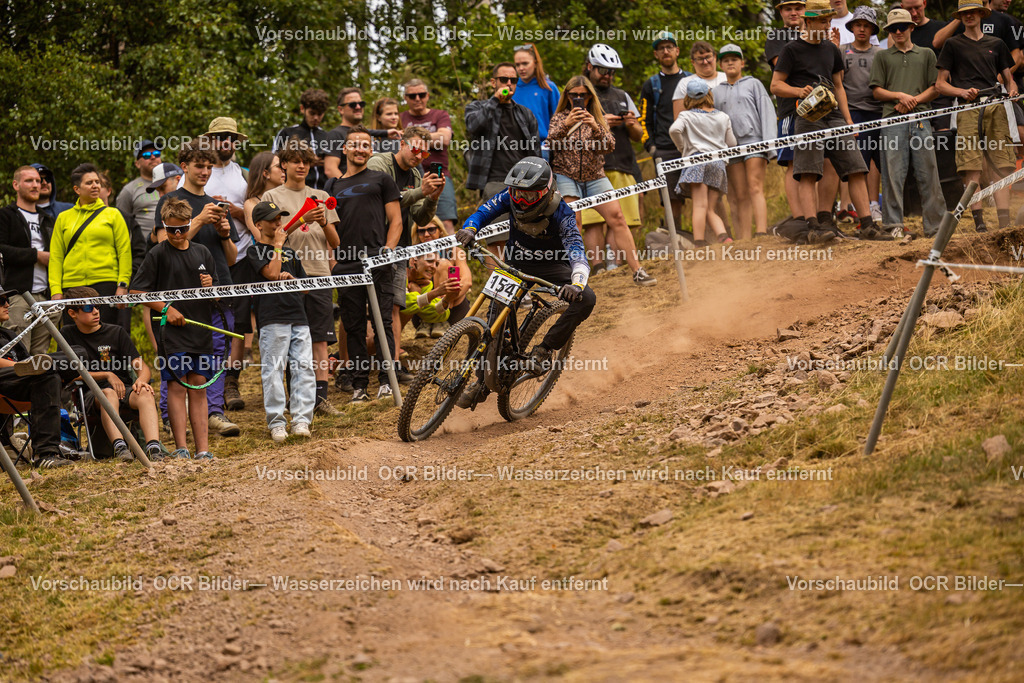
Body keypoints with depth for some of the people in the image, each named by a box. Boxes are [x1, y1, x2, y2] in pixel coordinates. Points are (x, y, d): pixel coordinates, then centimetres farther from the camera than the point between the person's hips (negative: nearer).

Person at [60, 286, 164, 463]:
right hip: (90, 394, -2)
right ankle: (119, 446, -58)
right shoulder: (67, 334, 7)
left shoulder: (117, 332, 10)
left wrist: (141, 380, -19)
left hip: (124, 389, 2)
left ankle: (153, 447, -55)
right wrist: (107, 376, -8)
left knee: (145, 394, -32)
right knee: (109, 394, -37)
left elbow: (141, 365, 5)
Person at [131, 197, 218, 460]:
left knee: (198, 388, 5)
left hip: (200, 328, 4)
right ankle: (181, 448, -5)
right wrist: (166, 308, -10)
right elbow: (136, 291, -4)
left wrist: (210, 287, -5)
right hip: (171, 330, -4)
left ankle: (203, 449, 4)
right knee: (177, 386, -6)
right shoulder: (158, 254, -1)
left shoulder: (202, 253, 12)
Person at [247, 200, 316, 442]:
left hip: (298, 316, 6)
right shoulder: (256, 250, 4)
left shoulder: (289, 252, 23)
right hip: (272, 318, -6)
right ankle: (276, 423, -2)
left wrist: (290, 278, 4)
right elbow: (271, 272, -13)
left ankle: (301, 420, 0)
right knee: (273, 370, -6)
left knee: (304, 368, -2)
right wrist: (277, 246, -4)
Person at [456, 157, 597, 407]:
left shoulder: (561, 213, -29)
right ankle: (482, 382, 4)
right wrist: (469, 229, -43)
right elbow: (483, 213, -18)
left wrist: (577, 283, -58)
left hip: (551, 266, -2)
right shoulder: (510, 197, -19)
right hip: (517, 263, 2)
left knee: (586, 299, -28)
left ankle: (545, 348, -13)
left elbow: (576, 251, -39)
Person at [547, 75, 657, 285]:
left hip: (595, 177, 2)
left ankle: (637, 271, -12)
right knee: (572, 224, -17)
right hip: (566, 176, -2)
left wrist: (595, 128, -23)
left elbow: (609, 146, -4)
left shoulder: (598, 118, 10)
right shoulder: (560, 117, 6)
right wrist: (566, 125, -30)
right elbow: (551, 141, -12)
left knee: (616, 217, -11)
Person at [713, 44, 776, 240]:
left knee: (755, 188, -16)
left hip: (753, 139, -3)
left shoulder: (753, 84, 11)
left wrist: (768, 143, -8)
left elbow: (766, 112, 4)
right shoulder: (717, 92, 19)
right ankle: (744, 240, -5)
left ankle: (761, 233, -26)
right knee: (740, 196, -1)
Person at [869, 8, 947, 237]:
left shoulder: (926, 54, 17)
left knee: (927, 172, -2)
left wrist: (914, 100, -5)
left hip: (920, 117, 1)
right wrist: (900, 95, -8)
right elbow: (877, 91, 9)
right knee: (893, 173, -5)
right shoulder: (882, 57, 16)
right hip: (892, 118, -1)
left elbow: (935, 89, 11)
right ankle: (893, 224, -3)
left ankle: (935, 224, 1)